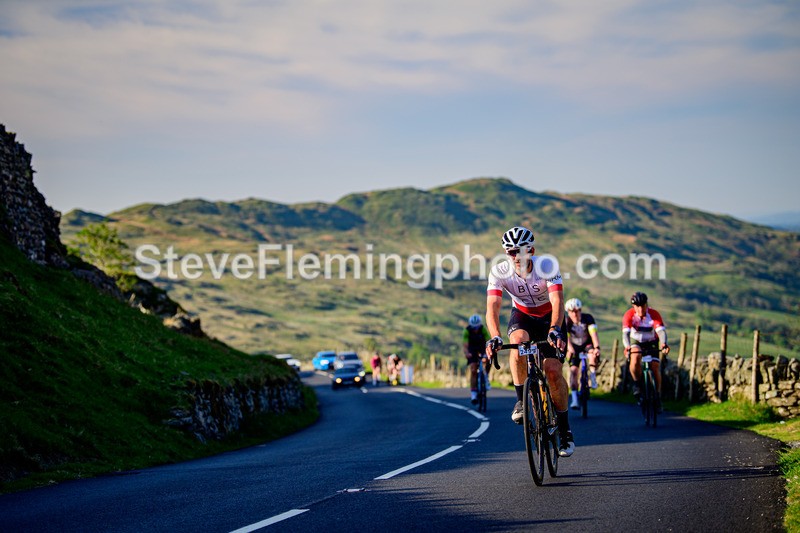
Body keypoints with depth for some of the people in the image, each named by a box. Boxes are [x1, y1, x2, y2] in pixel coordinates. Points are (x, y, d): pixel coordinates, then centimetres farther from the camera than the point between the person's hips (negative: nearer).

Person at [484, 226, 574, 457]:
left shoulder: (547, 266, -30)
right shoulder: (499, 271, -24)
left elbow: (557, 301, -41)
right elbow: (492, 307, -34)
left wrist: (555, 330, -59)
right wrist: (495, 337, -51)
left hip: (549, 317, -1)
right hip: (522, 316, 1)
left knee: (553, 370, -17)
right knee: (518, 342, -34)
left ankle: (565, 429, -1)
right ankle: (520, 400, -16)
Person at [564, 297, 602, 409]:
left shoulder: (588, 318, -23)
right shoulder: (566, 322, -21)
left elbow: (593, 334, -36)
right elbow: (566, 337, -36)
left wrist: (597, 347, -52)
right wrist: (570, 349, -55)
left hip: (588, 344, -1)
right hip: (575, 346, 1)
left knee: (593, 354, -36)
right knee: (573, 370, -15)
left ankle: (593, 378, -18)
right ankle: (575, 399, -14)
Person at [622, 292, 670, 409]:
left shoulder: (654, 314, -25)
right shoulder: (629, 315, -26)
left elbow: (661, 330, -37)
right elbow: (625, 333, -37)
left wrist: (664, 344, -58)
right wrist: (627, 346, -57)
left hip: (651, 343, 1)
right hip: (635, 341, -1)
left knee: (655, 367, -13)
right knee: (635, 358, -32)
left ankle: (657, 396, 3)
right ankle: (637, 383, -9)